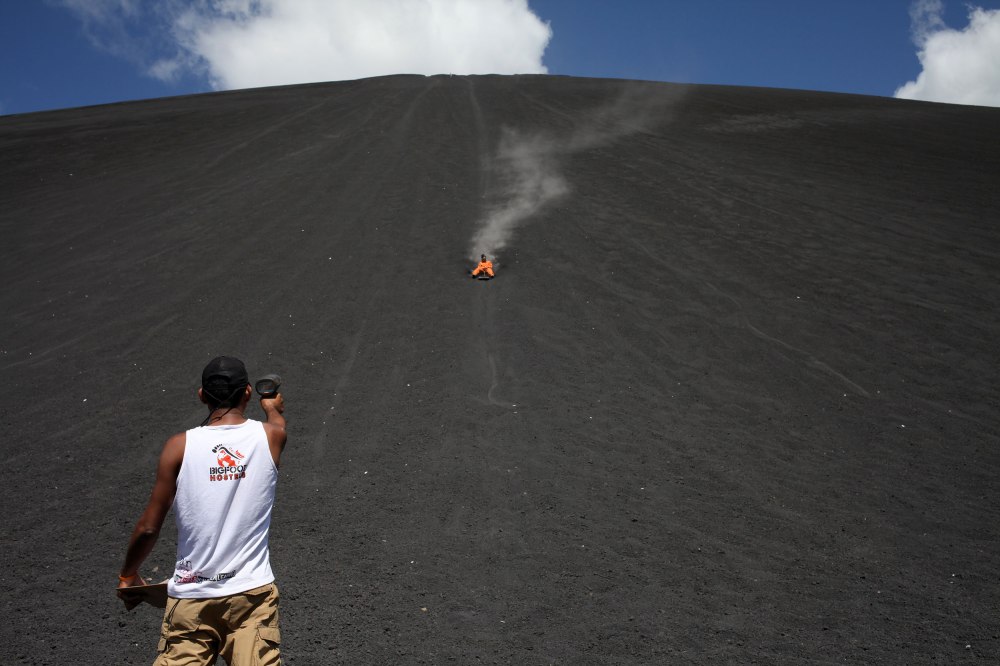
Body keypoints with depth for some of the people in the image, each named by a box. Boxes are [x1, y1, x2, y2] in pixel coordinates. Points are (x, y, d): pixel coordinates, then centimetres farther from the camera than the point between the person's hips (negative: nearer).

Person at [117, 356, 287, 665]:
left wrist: (128, 575, 18)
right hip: (252, 593, 0)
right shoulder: (270, 436, -1)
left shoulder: (179, 446, -5)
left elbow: (148, 528, 0)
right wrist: (273, 407, 51)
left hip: (190, 596, 0)